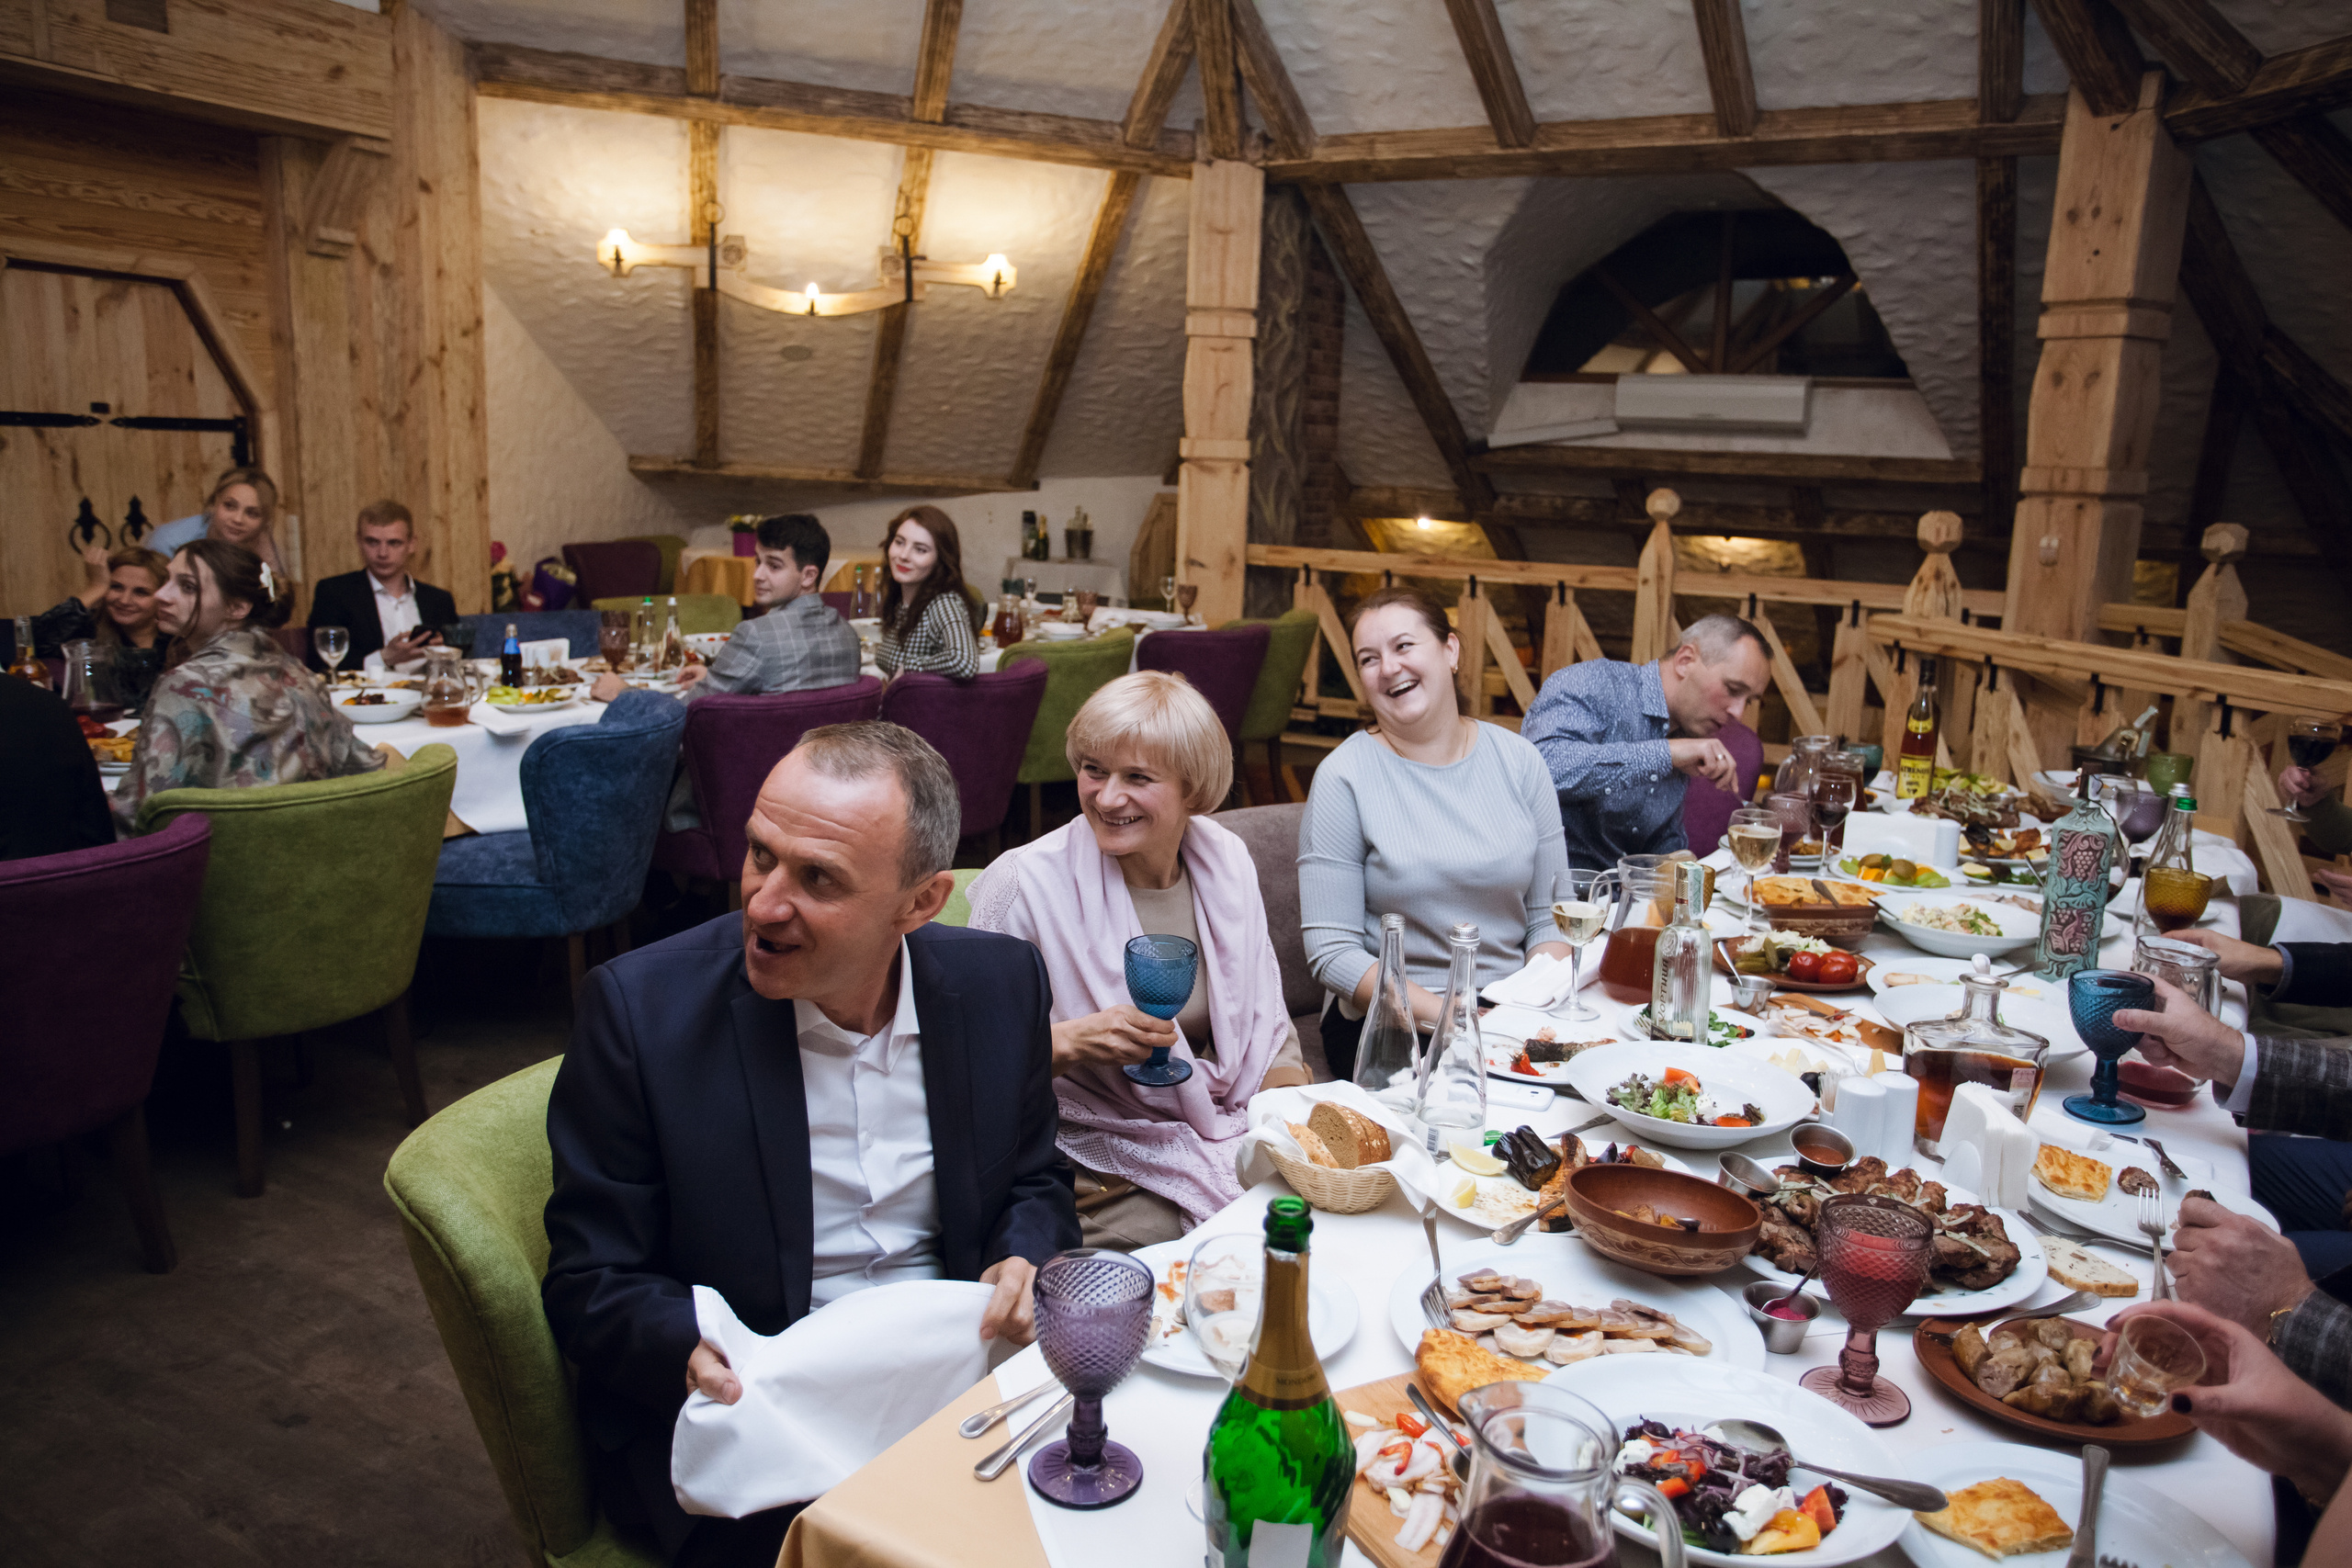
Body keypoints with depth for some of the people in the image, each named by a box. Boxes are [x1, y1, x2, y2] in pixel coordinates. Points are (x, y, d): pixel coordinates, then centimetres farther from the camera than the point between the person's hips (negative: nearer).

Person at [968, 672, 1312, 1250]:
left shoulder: (1226, 860, 2)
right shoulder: (1026, 883, -14)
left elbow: (1267, 1029, 10)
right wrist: (1071, 1042, -26)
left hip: (1233, 1132, 6)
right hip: (1099, 1155, -5)